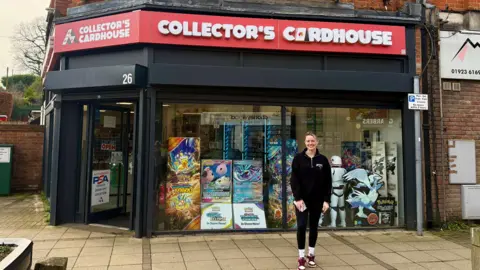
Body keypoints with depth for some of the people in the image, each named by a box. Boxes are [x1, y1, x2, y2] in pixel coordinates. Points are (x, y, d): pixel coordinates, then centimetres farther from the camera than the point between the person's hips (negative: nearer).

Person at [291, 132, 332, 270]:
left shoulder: (323, 160, 0)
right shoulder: (298, 158, -4)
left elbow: (328, 182, 1)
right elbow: (294, 180, -7)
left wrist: (327, 200, -5)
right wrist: (297, 198, -15)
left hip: (317, 200, 2)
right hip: (302, 199, -2)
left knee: (314, 226, 11)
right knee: (301, 226, -5)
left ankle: (311, 254, 25)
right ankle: (301, 257, 6)